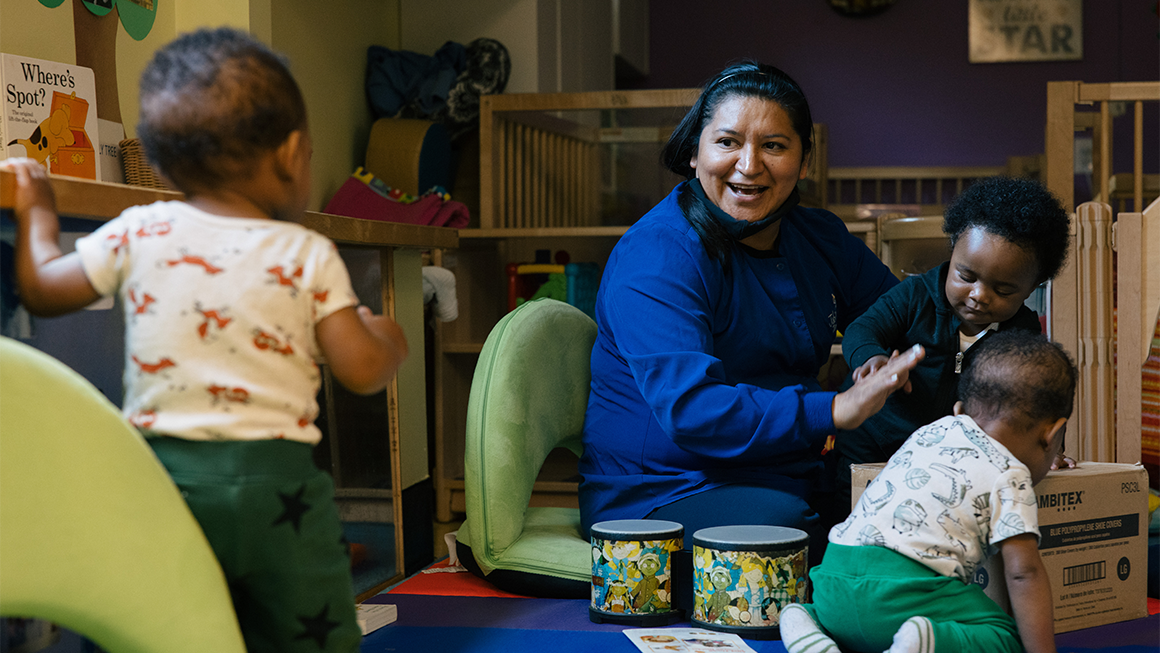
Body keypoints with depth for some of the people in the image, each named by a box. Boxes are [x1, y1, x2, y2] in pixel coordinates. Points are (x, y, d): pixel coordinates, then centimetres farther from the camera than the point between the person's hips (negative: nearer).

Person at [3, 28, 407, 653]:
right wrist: (387, 338, 17)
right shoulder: (309, 256, -4)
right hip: (275, 480, -1)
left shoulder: (136, 233, 1)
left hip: (158, 471, 2)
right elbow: (361, 372, -5)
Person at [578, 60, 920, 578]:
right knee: (785, 527, -35)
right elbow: (689, 409, -27)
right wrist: (835, 410, -36)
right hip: (659, 492, -6)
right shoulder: (655, 258, -16)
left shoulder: (820, 238, 10)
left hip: (786, 484, 7)